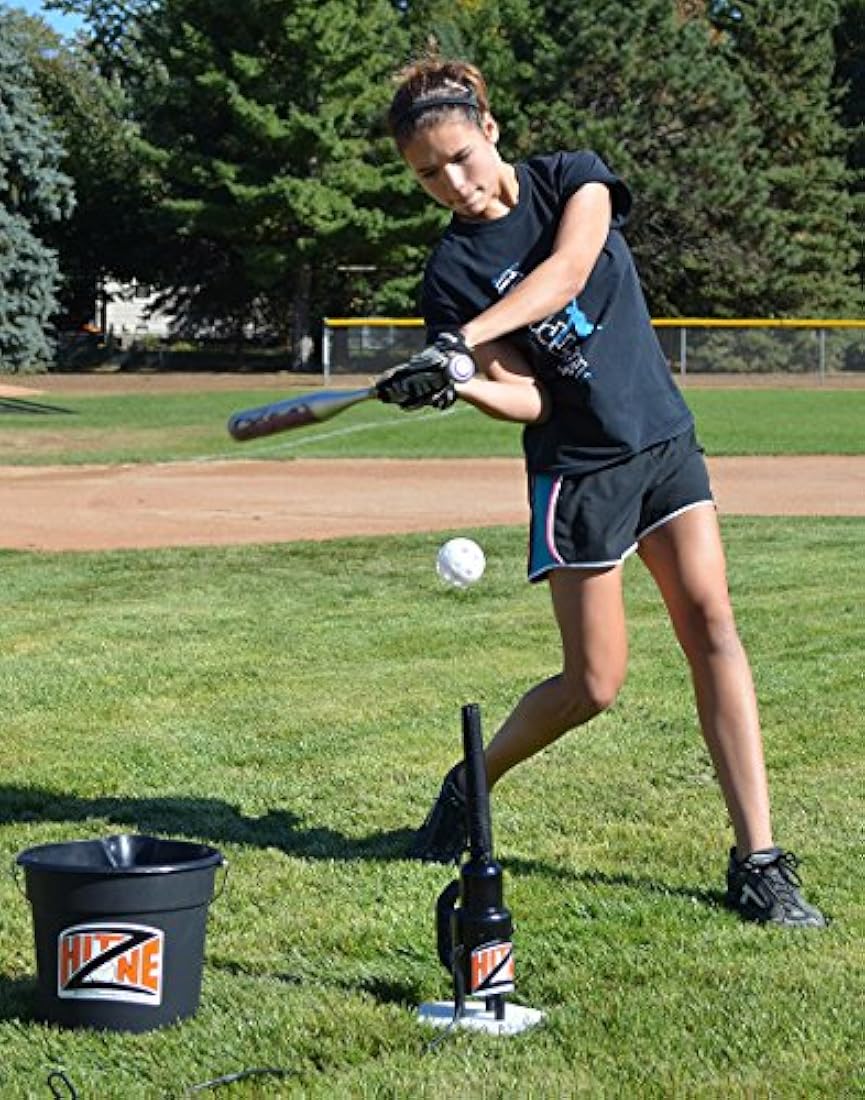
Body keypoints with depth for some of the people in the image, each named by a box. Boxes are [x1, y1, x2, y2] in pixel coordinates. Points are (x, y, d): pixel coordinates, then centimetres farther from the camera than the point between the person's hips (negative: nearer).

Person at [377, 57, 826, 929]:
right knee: (594, 685, -2)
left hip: (663, 440, 2)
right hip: (576, 471, -2)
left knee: (710, 622, -12)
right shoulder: (451, 270, -4)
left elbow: (566, 271, -22)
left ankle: (758, 860, -11)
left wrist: (462, 341, -33)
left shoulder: (573, 177, -1)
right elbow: (527, 400, -12)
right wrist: (453, 385, -32)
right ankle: (469, 786, 25)